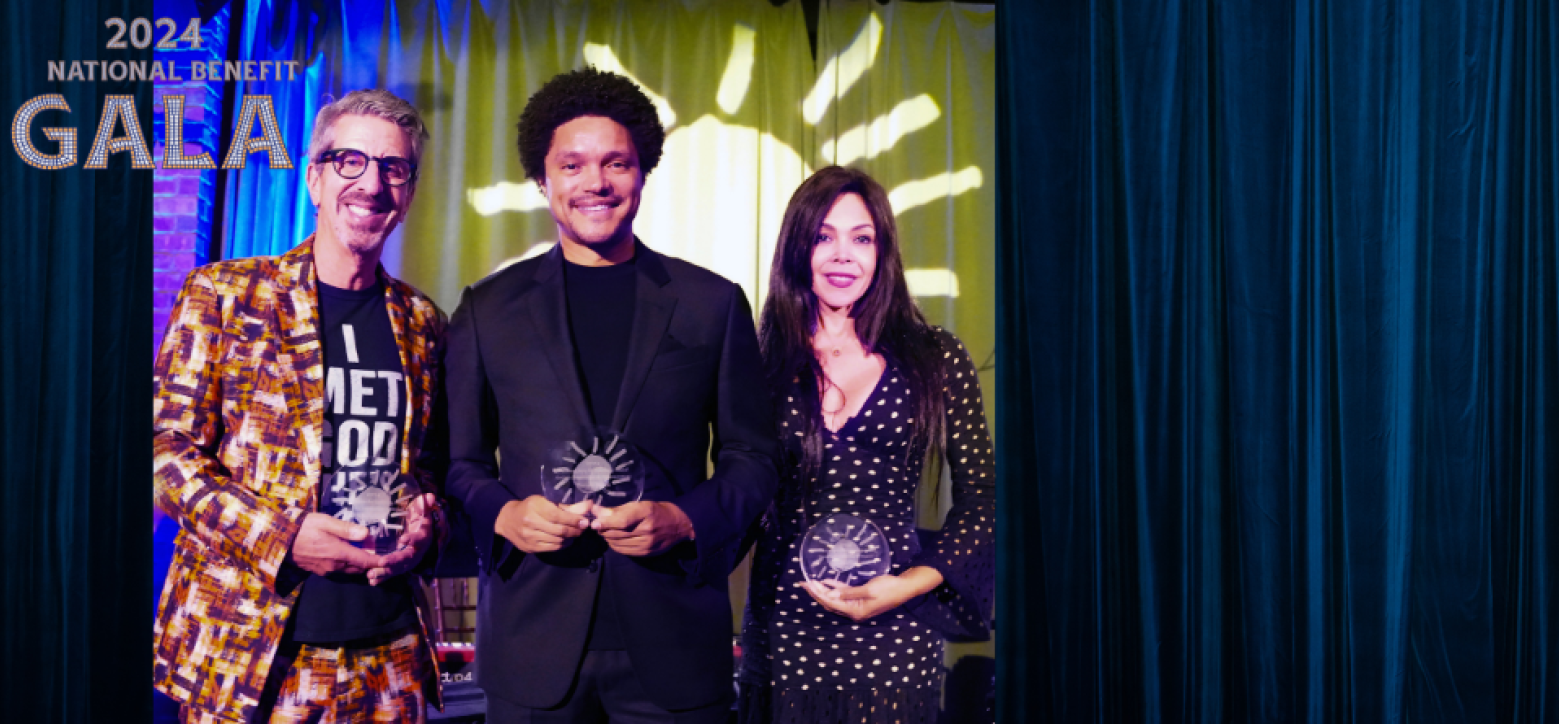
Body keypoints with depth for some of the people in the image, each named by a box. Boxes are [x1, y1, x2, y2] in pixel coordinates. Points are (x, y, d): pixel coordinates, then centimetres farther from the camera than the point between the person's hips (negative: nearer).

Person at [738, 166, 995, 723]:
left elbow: (981, 496, 2)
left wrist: (915, 582, -11)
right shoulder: (765, 361, 3)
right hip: (783, 628, 1)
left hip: (893, 632, -1)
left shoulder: (935, 358, 0)